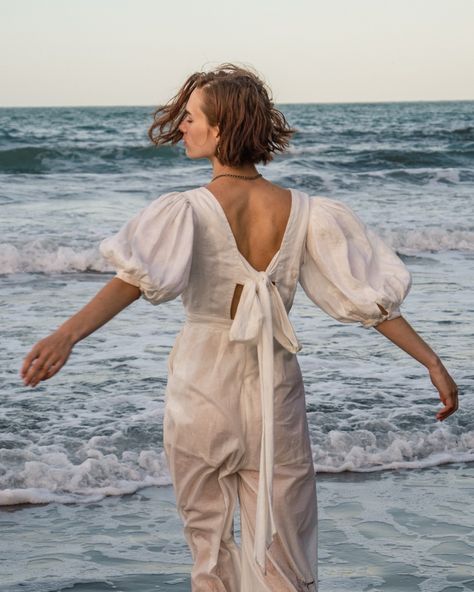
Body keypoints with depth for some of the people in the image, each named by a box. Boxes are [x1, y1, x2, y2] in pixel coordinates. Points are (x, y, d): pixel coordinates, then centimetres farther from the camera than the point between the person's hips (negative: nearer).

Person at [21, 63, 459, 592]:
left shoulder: (187, 210, -12)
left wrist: (67, 335, -41)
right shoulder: (302, 212, -3)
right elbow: (369, 297, -3)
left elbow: (138, 278, -29)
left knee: (209, 547, 15)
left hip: (202, 393, -2)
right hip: (276, 397, 2)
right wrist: (434, 363, 3)